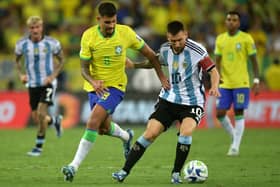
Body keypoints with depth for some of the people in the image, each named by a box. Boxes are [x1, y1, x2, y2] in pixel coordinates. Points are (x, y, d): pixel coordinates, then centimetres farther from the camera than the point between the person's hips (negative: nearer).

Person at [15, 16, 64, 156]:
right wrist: (21, 74, -4)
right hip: (32, 84, 3)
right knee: (36, 118, 5)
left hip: (48, 83, -3)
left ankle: (39, 147, -5)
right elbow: (17, 60, 13)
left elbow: (61, 60, 3)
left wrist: (53, 76, -11)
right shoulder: (22, 44, -5)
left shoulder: (52, 43, -11)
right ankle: (55, 120, 41)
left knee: (41, 113, -18)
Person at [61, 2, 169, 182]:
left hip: (115, 86, -3)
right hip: (95, 86, 3)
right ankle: (126, 136, 51)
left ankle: (75, 166, -20)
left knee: (93, 121, -22)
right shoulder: (88, 36, -13)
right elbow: (84, 68, -9)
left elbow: (150, 54, 0)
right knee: (103, 128, 15)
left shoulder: (126, 33, -14)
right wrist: (93, 81, -30)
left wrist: (162, 77, 3)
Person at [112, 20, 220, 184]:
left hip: (192, 102, -4)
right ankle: (125, 171, 0)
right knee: (150, 134, -8)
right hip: (169, 99, 4)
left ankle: (176, 173, -11)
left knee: (186, 131, -29)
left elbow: (213, 71, -14)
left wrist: (214, 87, -33)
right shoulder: (165, 50, 0)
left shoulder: (197, 51, -16)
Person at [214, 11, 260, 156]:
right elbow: (217, 60, 9)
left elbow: (254, 61, -1)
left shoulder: (246, 38, -4)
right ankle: (234, 137, 22)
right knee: (220, 113, -2)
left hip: (241, 83, -4)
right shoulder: (220, 39, 8)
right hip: (225, 84, 4)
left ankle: (235, 147, 2)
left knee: (239, 113, -4)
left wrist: (256, 81, -7)